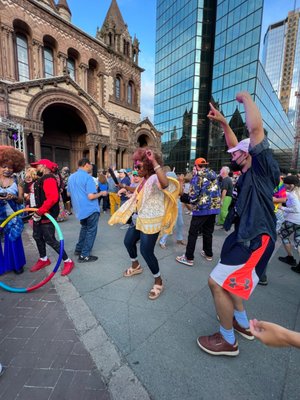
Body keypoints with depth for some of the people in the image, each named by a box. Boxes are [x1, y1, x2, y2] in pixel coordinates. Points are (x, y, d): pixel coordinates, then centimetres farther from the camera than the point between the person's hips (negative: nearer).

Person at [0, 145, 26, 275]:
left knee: (14, 240, 10)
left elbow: (21, 199, 0)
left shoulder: (16, 180, 1)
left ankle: (16, 264, 26)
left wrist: (13, 197, -21)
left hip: (12, 216, 0)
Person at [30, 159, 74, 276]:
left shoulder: (49, 179, -20)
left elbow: (52, 198, -33)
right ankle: (43, 259, 38)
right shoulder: (42, 179, 14)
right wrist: (37, 211, 18)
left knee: (50, 240, -6)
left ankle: (68, 261, 8)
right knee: (37, 236, 19)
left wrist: (39, 212, -28)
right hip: (39, 214, 11)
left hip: (47, 215, -11)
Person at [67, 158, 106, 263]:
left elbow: (69, 194, 18)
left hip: (79, 209, 8)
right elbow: (91, 196, -22)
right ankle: (84, 255, 9)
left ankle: (78, 249, 33)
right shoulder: (88, 177, -17)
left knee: (84, 228, 25)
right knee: (91, 231, 4)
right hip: (90, 209, -8)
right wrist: (101, 193, -6)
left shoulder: (71, 177, 8)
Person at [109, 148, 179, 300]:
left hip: (151, 221, -10)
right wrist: (125, 187, 25)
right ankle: (135, 267, 49)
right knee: (128, 241, 21)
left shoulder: (155, 178, -21)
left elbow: (165, 183, -45)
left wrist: (154, 161, -45)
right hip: (139, 219, 10)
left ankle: (158, 282, 21)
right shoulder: (144, 179, 9)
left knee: (146, 251, -5)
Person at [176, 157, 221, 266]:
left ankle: (189, 258, 5)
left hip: (202, 208, -7)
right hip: (214, 207, 8)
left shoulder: (198, 176, -10)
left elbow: (193, 194, -14)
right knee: (208, 232, 19)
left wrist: (191, 201, 5)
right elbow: (217, 191, 15)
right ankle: (208, 254, 31)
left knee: (193, 233, 0)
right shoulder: (214, 175, 12)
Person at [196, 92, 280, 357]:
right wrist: (223, 123, 23)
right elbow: (236, 146, 27)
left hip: (255, 239, -10)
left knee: (217, 282, -8)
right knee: (228, 280, 22)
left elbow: (255, 127, -20)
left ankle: (227, 341, 15)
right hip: (243, 235, 10)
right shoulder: (247, 172, 14)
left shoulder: (262, 168, -9)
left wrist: (246, 98, -2)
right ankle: (243, 324, 43)